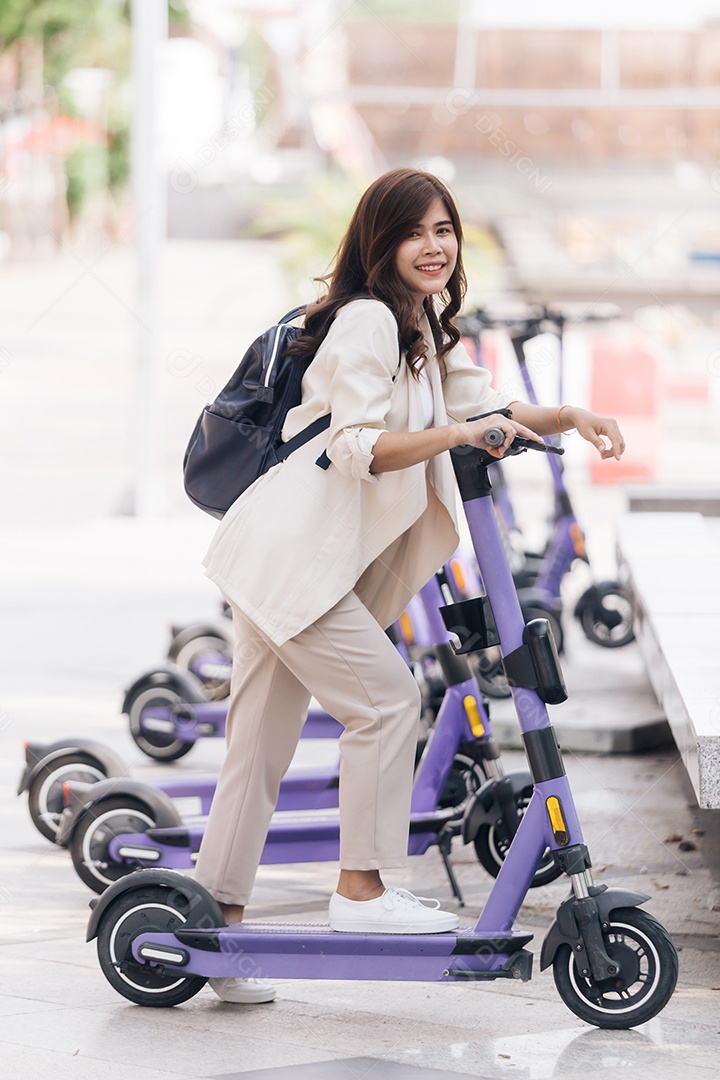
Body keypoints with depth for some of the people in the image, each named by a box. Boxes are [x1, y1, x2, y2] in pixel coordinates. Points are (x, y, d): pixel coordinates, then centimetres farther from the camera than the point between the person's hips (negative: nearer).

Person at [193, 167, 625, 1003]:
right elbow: (359, 446, -22)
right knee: (387, 696, -9)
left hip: (303, 559, 9)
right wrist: (453, 433, -31)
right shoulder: (367, 320, -14)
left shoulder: (427, 329, 17)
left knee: (263, 739, 9)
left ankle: (216, 930, 12)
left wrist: (569, 416, 7)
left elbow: (486, 413, 22)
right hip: (289, 554, -9)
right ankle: (361, 890, -1)